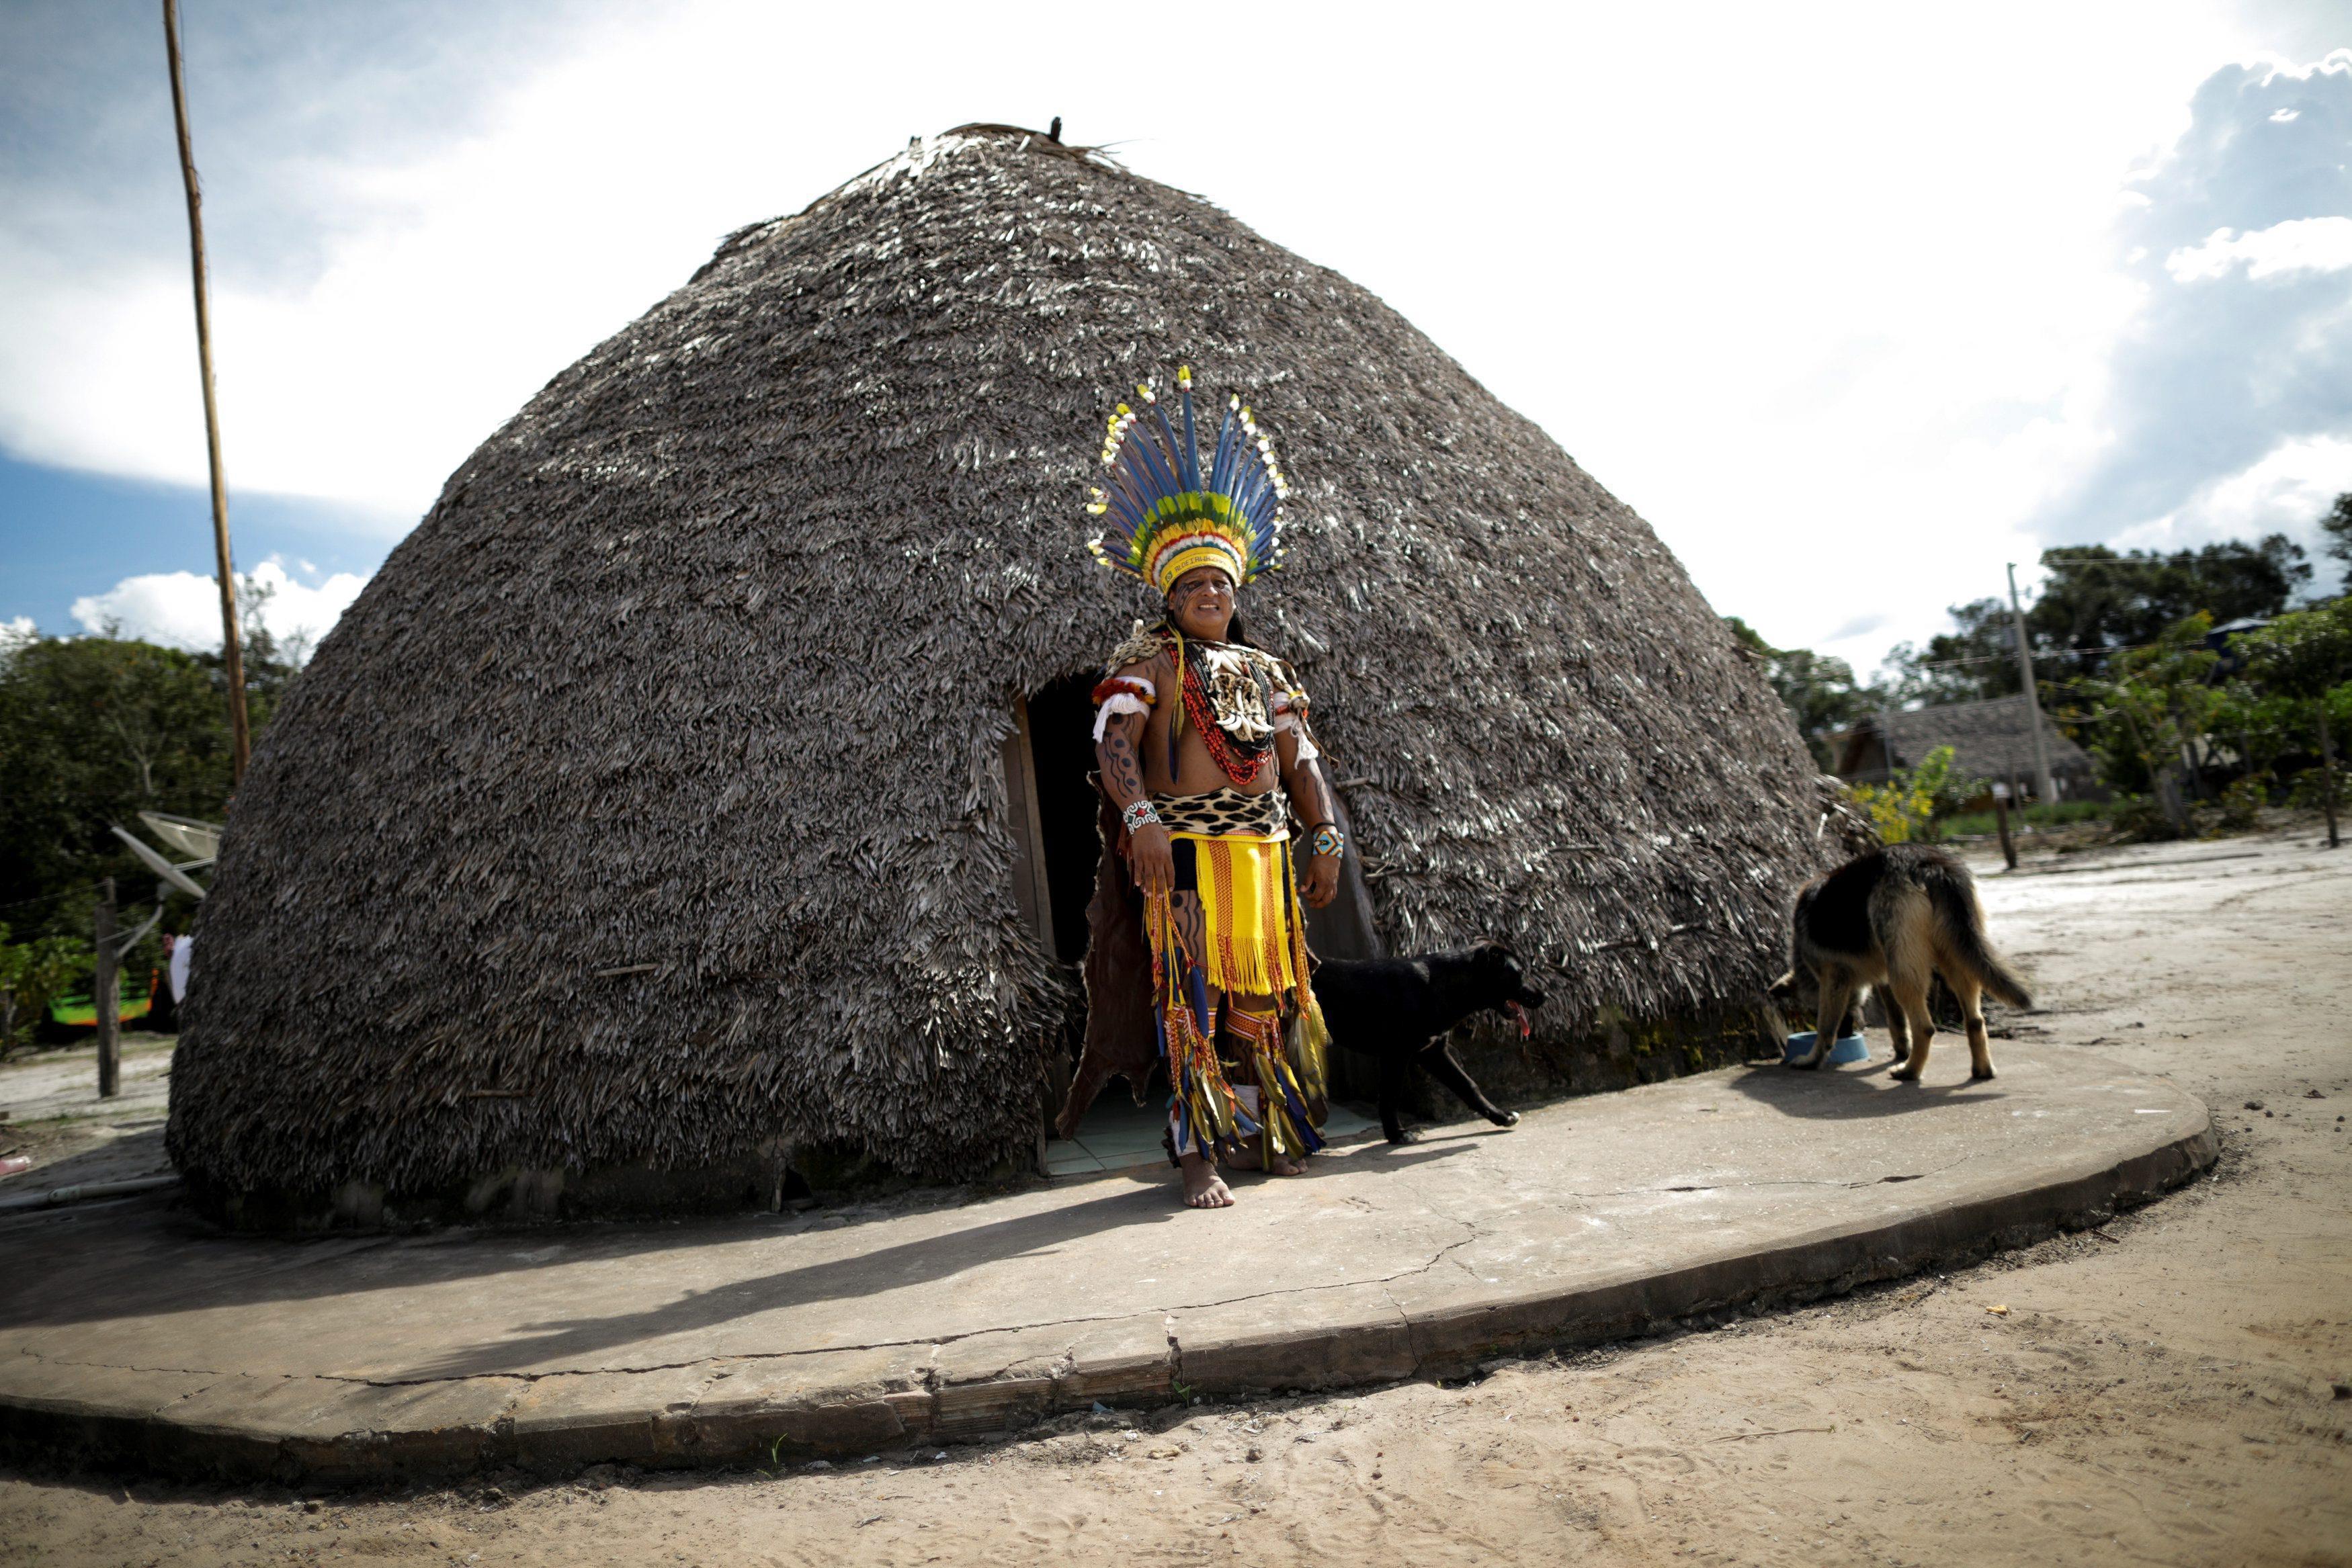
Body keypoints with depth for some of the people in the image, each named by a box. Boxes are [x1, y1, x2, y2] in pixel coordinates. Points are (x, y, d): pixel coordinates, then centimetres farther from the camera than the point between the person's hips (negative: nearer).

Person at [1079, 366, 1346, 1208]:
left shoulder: (1265, 670, 19)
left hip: (1264, 852, 5)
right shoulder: (1147, 659, 2)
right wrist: (1141, 817, -28)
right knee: (1190, 993, -6)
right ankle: (1199, 1152, -2)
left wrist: (1326, 835, 4)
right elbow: (1114, 741, -13)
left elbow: (1299, 759, 15)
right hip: (1182, 851, -5)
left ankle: (1265, 1134, 23)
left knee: (1262, 992, 10)